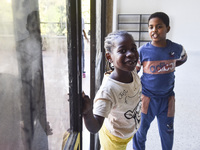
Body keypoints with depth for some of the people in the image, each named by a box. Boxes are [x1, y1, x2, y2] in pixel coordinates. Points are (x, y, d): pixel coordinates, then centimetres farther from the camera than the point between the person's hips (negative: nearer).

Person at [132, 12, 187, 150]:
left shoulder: (176, 49, -8)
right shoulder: (143, 50, -13)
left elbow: (183, 59, 17)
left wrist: (169, 68, 4)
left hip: (167, 98, 2)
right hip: (146, 97, -1)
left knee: (167, 132, 16)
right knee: (141, 129, 13)